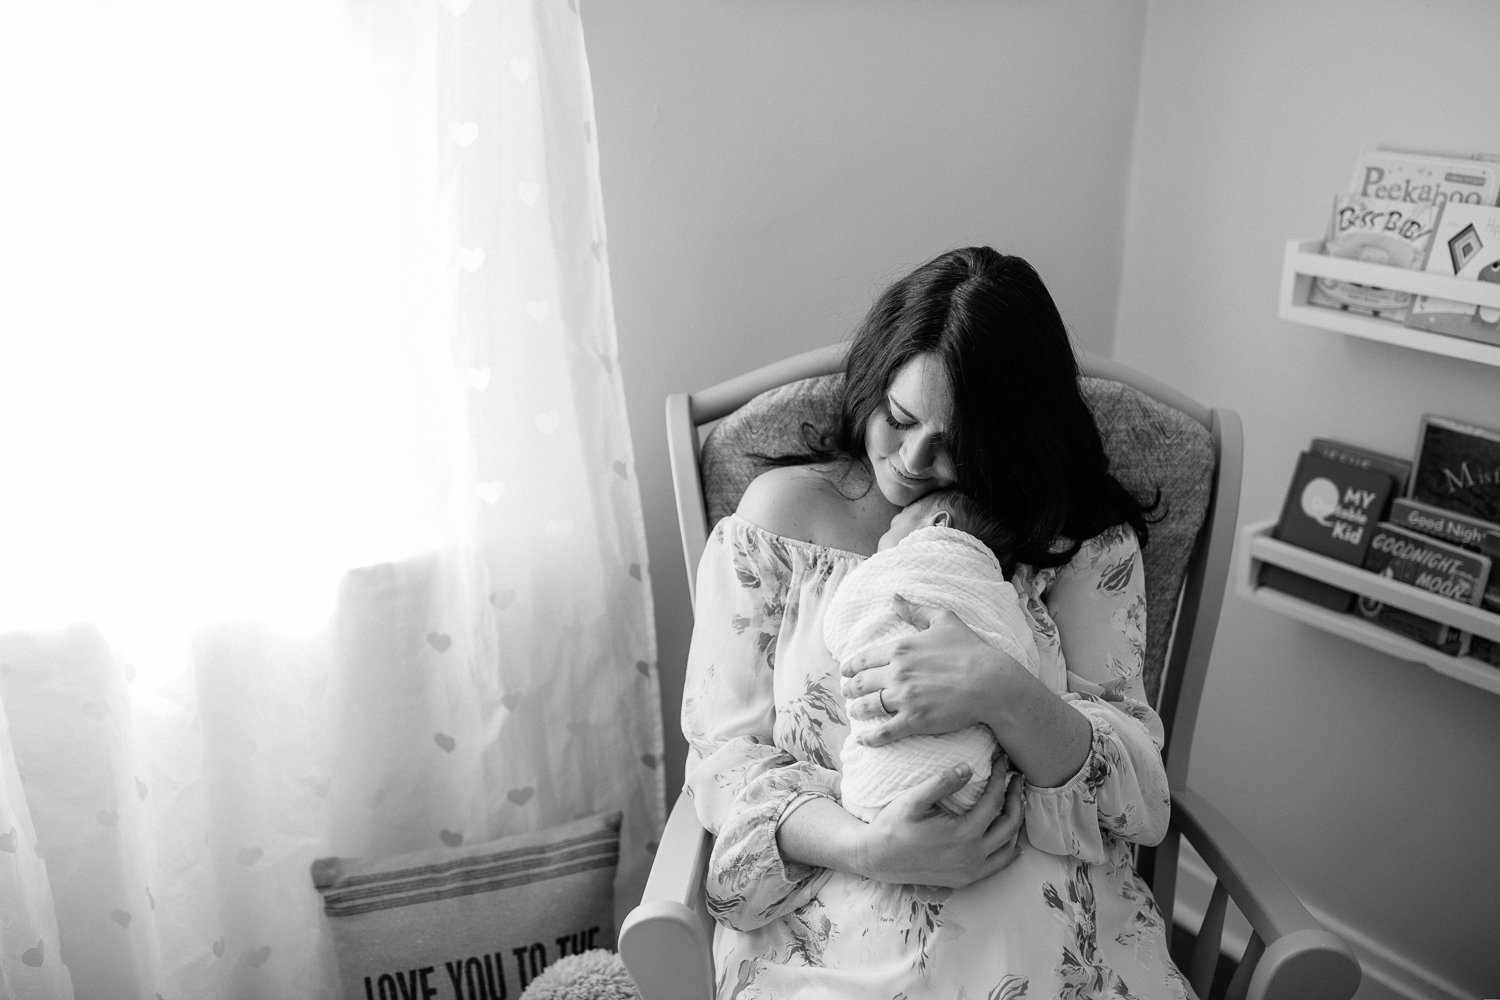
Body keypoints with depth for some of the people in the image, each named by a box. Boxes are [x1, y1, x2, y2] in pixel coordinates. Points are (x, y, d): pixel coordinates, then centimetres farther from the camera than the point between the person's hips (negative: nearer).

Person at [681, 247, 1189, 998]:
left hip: (1051, 930, 2)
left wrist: (1003, 695, -22)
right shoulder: (782, 512, 3)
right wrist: (864, 847, -18)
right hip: (836, 924, -1)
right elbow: (726, 748, 0)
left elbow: (1140, 795, -2)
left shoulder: (1085, 543, 3)